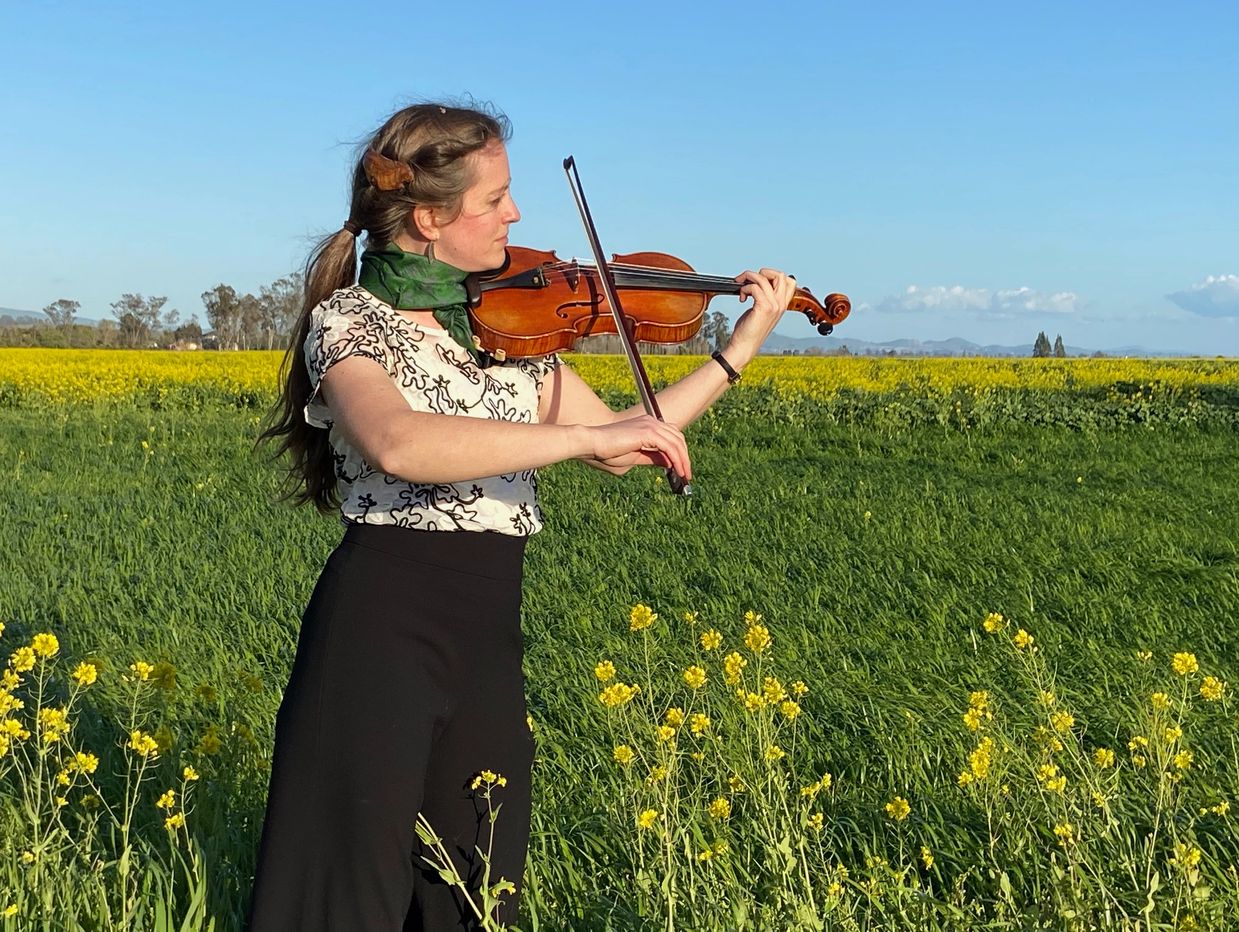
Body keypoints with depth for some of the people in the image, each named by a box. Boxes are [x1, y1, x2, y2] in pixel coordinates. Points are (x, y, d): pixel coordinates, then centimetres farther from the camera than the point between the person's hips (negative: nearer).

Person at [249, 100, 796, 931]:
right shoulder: (347, 321, -9)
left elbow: (612, 437, 15)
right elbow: (399, 444, -31)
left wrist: (740, 350, 11)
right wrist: (586, 438, -32)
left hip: (488, 641, 6)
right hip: (378, 628, -6)